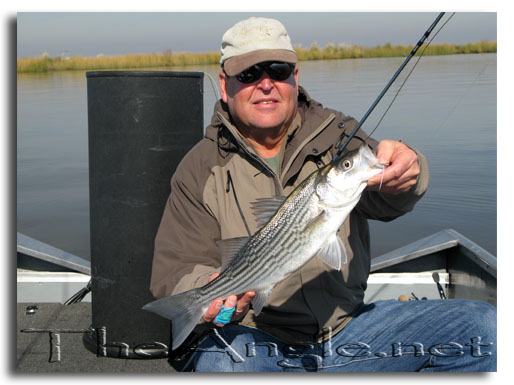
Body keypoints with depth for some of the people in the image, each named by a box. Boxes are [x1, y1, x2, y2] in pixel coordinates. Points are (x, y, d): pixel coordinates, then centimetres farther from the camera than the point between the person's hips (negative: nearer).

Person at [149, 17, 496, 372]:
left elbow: (380, 199, -16)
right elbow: (174, 271, -2)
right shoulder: (201, 168, 2)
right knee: (220, 361, -37)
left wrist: (406, 173, -41)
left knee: (483, 327, -11)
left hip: (348, 328, 2)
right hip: (254, 338, -2)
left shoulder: (335, 134, 5)